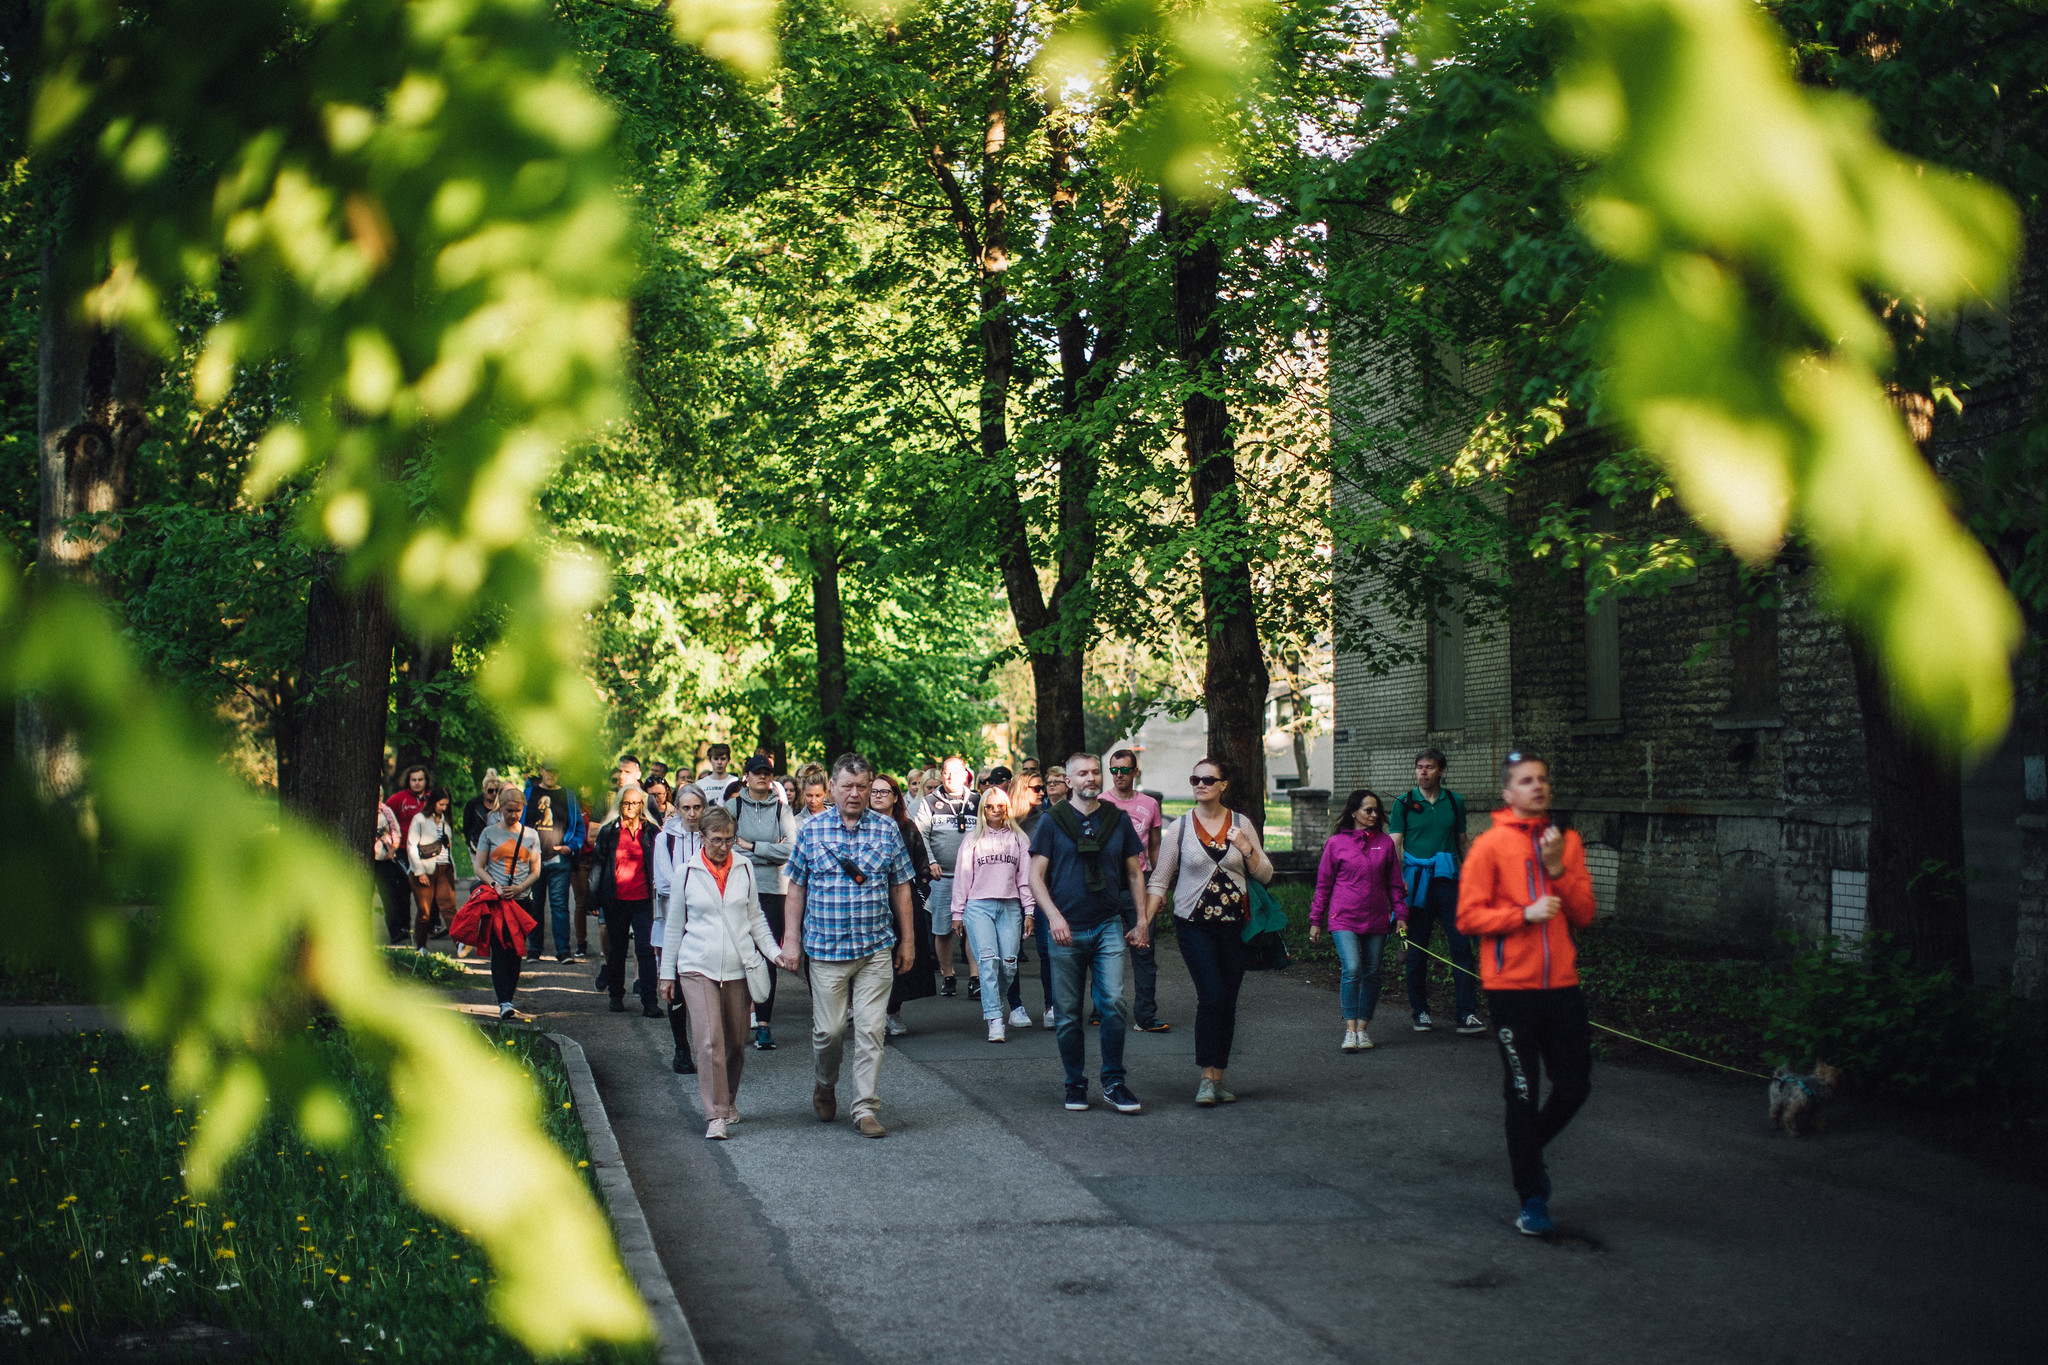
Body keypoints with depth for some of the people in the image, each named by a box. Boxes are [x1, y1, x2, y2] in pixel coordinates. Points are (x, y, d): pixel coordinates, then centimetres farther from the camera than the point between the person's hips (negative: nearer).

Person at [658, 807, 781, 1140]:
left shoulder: (744, 868, 7)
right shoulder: (686, 872, 2)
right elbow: (675, 924, 9)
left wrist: (775, 951, 4)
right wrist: (667, 973, 11)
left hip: (738, 966, 2)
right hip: (698, 967, -2)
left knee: (736, 1043, 9)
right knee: (709, 1041, -14)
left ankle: (728, 1101, 30)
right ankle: (715, 1116, -12)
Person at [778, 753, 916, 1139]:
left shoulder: (887, 830, 4)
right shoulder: (811, 831, 2)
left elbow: (900, 888, 9)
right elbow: (796, 889, 7)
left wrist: (907, 940, 9)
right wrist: (791, 940, 1)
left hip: (877, 949, 1)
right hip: (826, 948, 0)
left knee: (871, 1030, -3)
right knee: (828, 1029, 3)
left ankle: (866, 1109, 4)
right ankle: (824, 1085, 32)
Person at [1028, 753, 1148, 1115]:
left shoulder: (1118, 819, 8)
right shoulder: (1053, 820, 2)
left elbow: (1134, 874, 15)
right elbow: (1036, 876, -1)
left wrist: (1142, 921, 9)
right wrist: (1054, 916, -13)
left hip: (1108, 927, 1)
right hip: (1066, 930, -1)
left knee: (1114, 1003, -11)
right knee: (1067, 1014, 4)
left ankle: (1113, 1082, 2)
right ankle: (1075, 1084, 17)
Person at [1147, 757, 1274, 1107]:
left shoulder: (1241, 825, 6)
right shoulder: (1179, 828, 1)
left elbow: (1265, 875, 9)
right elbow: (1159, 881, 4)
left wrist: (1247, 849, -9)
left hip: (1234, 925, 2)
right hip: (1194, 924, -2)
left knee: (1228, 1002, 4)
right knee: (1212, 996, -15)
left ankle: (1217, 1077, 13)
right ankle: (1208, 1077, -9)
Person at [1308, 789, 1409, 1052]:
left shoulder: (1385, 842, 8)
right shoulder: (1336, 843, 2)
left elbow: (1394, 882, 14)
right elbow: (1323, 884, 7)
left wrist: (1400, 914, 8)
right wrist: (1316, 920, 8)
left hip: (1376, 920, 3)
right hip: (1344, 919, -3)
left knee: (1371, 974, 5)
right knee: (1351, 969, -17)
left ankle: (1363, 1028, 15)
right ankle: (1350, 1030, -16)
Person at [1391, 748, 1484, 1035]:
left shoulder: (1455, 802, 10)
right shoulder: (1404, 803, 4)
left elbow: (1462, 842, 18)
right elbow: (1394, 844, -1)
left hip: (1448, 882, 1)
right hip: (1415, 883, -1)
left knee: (1461, 945, -7)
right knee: (1417, 949, 5)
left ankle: (1467, 1014, -7)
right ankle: (1420, 1012, 17)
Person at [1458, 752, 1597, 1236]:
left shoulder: (1567, 841, 9)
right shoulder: (1490, 845, -4)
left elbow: (1584, 914, 4)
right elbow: (1468, 916, -7)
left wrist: (1558, 869, -10)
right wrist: (1525, 913, -18)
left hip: (1562, 983, 4)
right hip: (1512, 985, -4)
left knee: (1575, 1086, 6)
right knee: (1523, 1093, 1)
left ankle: (1531, 1147, 35)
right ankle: (1532, 1200, 11)